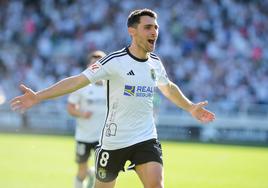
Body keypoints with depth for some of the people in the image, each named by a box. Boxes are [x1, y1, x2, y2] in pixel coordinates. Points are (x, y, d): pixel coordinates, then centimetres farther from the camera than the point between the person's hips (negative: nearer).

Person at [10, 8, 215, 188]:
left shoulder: (155, 63, 5)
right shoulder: (115, 61, -12)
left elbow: (169, 87, 28)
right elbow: (78, 81, -15)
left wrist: (191, 107, 34)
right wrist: (38, 97, -23)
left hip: (146, 139, 3)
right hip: (114, 140, -3)